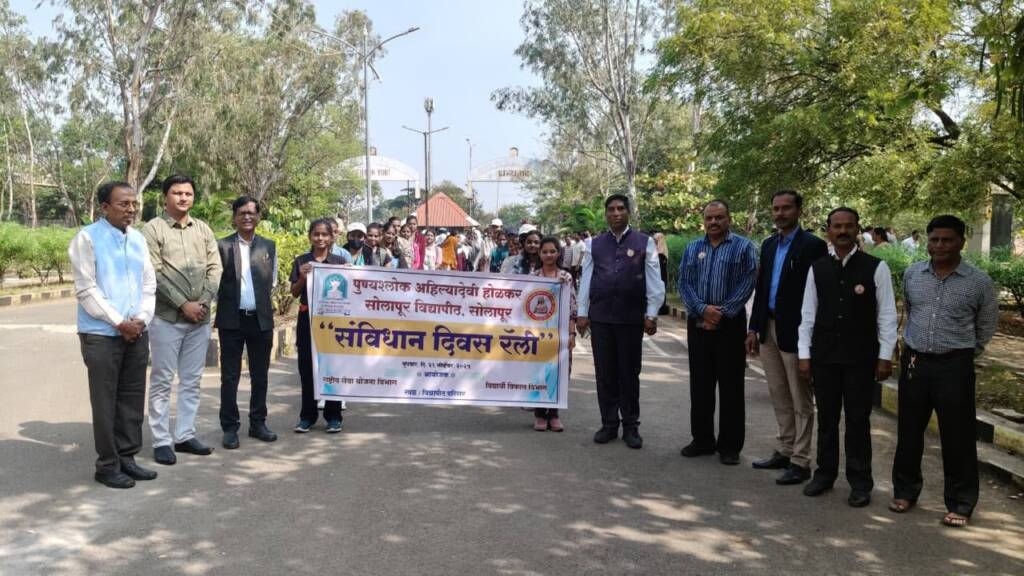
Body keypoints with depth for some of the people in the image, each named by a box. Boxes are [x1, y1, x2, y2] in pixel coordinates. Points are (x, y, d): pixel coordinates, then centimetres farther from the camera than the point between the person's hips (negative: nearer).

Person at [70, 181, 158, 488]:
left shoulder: (138, 239, 10)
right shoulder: (87, 238, -7)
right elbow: (86, 289, -11)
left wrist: (141, 319, -4)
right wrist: (119, 323, -12)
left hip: (137, 333, 5)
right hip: (101, 334, -5)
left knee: (132, 398, 10)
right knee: (105, 401, 2)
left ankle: (126, 457, 21)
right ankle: (107, 465, 11)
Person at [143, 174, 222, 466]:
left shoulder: (203, 229, 10)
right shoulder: (153, 228, -4)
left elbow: (215, 269, 7)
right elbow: (155, 274, -10)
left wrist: (204, 302, -7)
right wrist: (183, 304, -13)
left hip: (200, 318, 5)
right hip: (166, 318, -5)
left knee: (191, 380, 10)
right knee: (162, 381, 2)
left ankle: (185, 435, 20)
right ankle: (162, 441, 10)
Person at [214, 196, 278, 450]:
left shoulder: (269, 246, 9)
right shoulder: (222, 245, -1)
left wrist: (263, 303, 10)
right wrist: (224, 305, -1)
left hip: (261, 319, 3)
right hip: (232, 320, -3)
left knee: (260, 375, 9)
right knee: (230, 376, 3)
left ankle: (258, 423, 21)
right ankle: (230, 427, 11)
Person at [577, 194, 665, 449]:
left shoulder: (645, 243, 1)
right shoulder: (595, 245, 8)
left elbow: (654, 281, -1)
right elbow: (586, 280, 7)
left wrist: (651, 315, -6)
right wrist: (582, 313, 2)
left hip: (632, 317, -2)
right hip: (600, 317, 2)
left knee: (629, 373, 6)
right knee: (605, 373, 8)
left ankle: (631, 426, 16)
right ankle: (609, 424, 19)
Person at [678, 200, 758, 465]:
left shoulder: (743, 247, 0)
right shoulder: (692, 248, 11)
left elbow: (746, 284, -9)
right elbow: (684, 282, 3)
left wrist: (721, 314, -14)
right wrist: (703, 309, -12)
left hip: (730, 324, -4)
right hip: (698, 323, 4)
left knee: (730, 387, 1)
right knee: (700, 384, 9)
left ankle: (730, 445, 9)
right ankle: (702, 439, 20)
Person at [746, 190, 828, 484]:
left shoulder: (813, 245, -9)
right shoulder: (769, 244, 13)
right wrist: (754, 328, 11)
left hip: (795, 332, -7)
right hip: (769, 330, 7)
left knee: (800, 401, 2)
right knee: (779, 398, 15)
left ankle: (800, 462, 8)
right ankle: (784, 451, 26)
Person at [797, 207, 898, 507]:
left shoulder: (876, 268, -4)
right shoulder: (817, 268, 4)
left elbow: (887, 315, -2)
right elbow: (808, 313, 6)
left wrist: (885, 356, -6)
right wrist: (804, 354, 2)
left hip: (861, 357, -3)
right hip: (823, 356, 3)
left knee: (858, 420, 5)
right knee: (826, 418, 13)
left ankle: (860, 482, 17)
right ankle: (825, 474, 26)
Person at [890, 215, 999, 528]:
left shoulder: (979, 282, -6)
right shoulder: (911, 274, 3)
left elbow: (985, 328, 7)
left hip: (954, 367, -3)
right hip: (913, 362, 3)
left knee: (957, 436, 3)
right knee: (909, 431, 12)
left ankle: (960, 504, 16)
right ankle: (905, 490, 27)